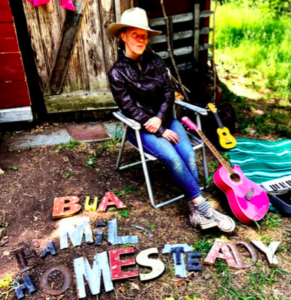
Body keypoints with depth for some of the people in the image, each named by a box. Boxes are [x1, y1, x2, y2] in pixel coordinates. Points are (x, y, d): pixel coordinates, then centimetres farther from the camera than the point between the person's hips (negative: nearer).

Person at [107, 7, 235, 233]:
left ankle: (195, 210, -18)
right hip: (140, 128, -4)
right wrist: (160, 131, -17)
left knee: (189, 155, -22)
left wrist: (160, 118, -15)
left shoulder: (155, 61, 3)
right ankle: (202, 205, -15)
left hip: (164, 119, 4)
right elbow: (130, 109, -12)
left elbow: (169, 93, 4)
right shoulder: (117, 72, -9)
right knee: (173, 158, -27)